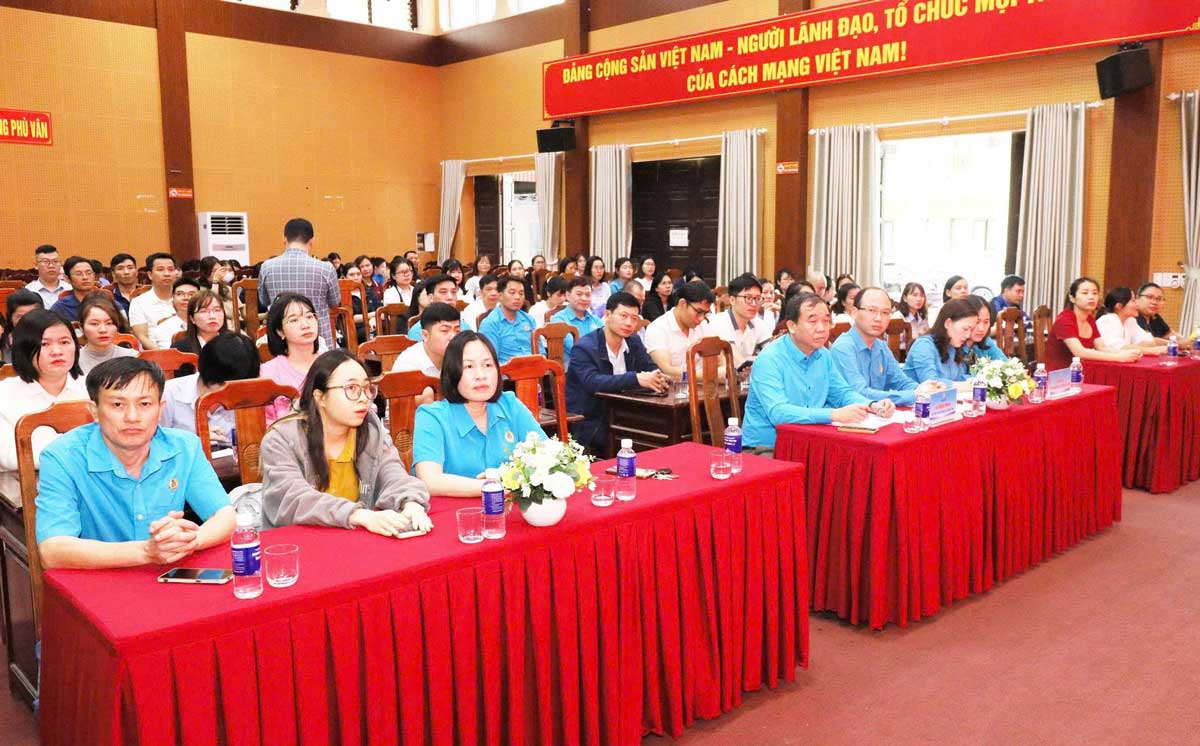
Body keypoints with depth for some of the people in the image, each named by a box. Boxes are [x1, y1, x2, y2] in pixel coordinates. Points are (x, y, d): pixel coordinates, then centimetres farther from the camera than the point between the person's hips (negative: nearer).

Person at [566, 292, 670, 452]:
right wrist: (636, 379, -40)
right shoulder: (583, 348, -13)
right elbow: (593, 382, -29)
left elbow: (652, 369, 7)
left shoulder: (634, 342, 10)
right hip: (589, 425, -7)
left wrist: (659, 379, -20)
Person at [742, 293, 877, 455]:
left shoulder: (823, 355, 9)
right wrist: (835, 415, -37)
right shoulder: (769, 359, -17)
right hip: (766, 449, -7)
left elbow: (842, 393, 17)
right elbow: (778, 413, -29)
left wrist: (873, 406, -5)